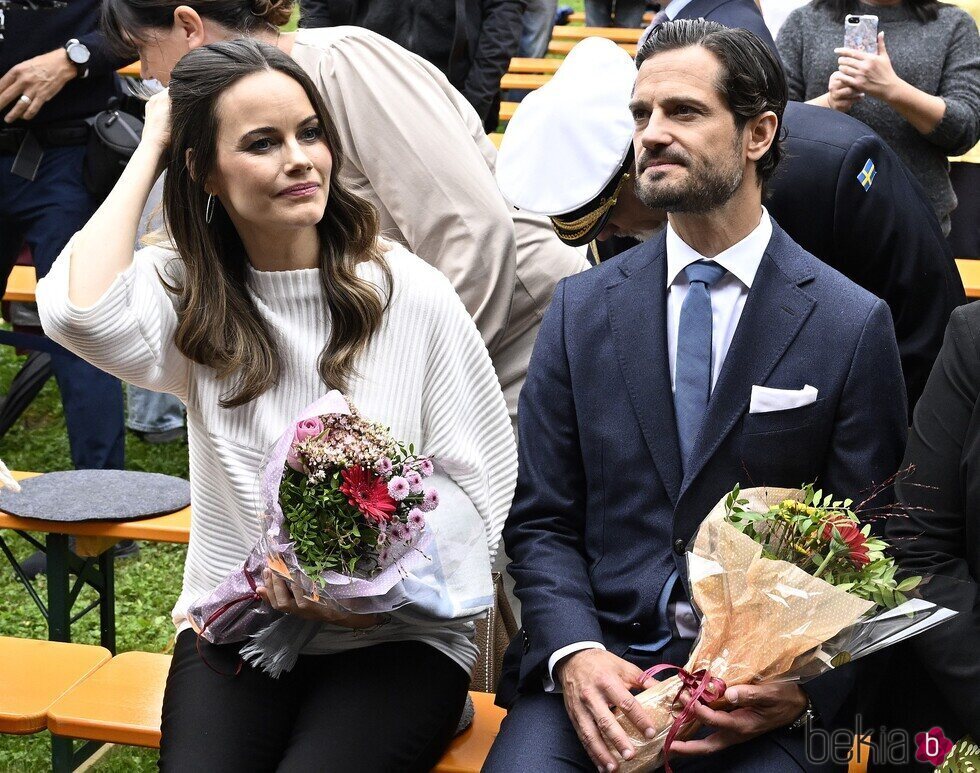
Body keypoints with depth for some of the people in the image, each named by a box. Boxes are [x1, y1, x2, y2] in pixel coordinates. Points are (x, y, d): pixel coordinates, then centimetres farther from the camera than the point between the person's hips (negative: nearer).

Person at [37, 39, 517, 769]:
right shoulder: (191, 295, 1)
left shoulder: (412, 296, -5)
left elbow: (478, 491, -2)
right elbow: (77, 311, -22)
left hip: (398, 640, -1)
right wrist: (149, 153, -9)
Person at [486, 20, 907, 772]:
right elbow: (540, 521, 8)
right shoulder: (581, 308, 8)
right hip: (594, 664, 2)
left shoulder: (854, 326, 0)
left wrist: (804, 685, -15)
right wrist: (573, 653, -11)